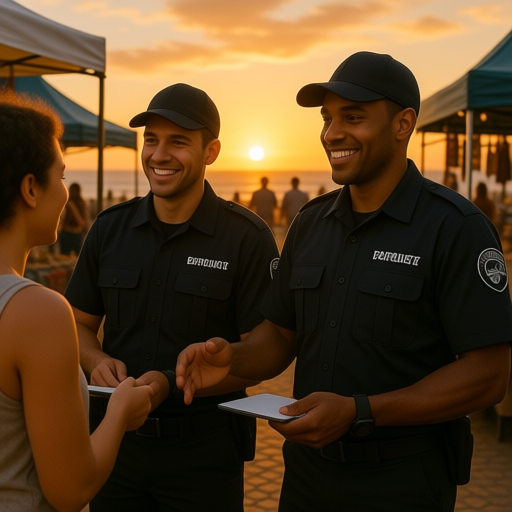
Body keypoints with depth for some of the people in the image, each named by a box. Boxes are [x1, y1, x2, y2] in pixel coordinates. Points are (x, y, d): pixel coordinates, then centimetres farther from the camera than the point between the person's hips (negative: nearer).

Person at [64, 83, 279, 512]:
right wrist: (98, 361, -10)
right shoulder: (110, 227, 2)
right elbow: (80, 322, 11)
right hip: (116, 439, 4)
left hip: (204, 448, -4)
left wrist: (175, 383, -22)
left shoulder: (246, 236, -11)